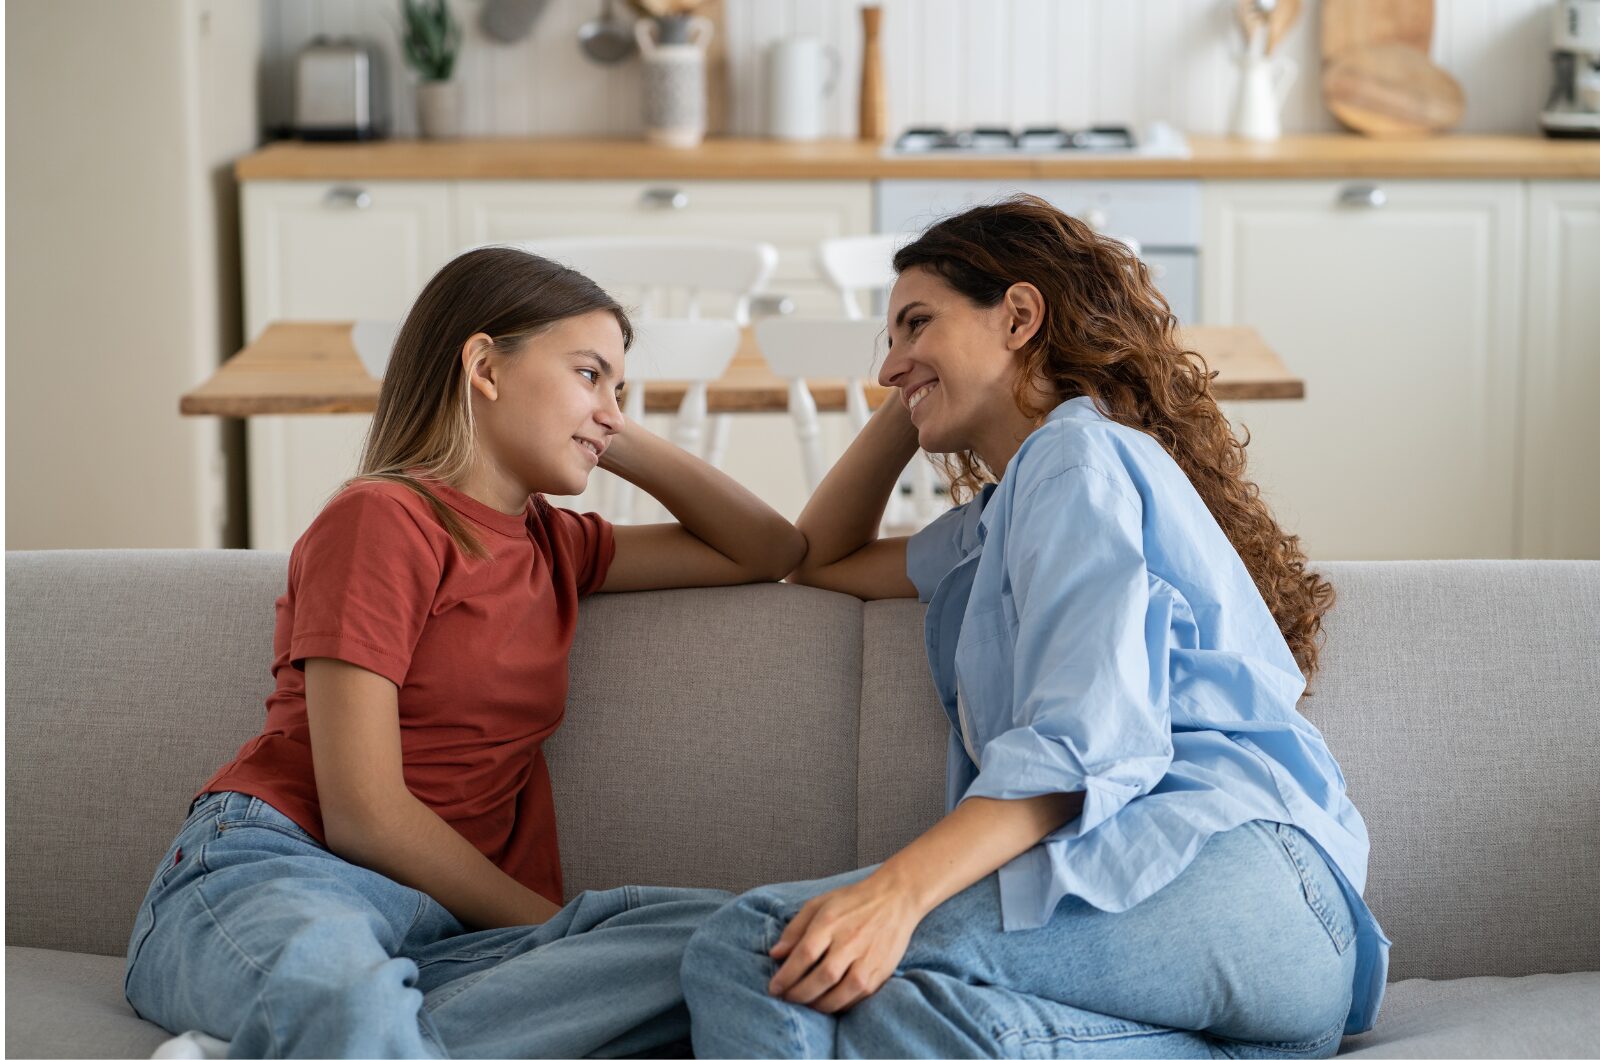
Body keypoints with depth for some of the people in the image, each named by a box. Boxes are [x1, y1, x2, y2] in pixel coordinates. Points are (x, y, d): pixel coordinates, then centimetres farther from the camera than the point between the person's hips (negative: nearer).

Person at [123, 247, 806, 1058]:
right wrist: (560, 930, -3)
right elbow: (363, 814, -8)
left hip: (441, 927, 9)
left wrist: (621, 443, 23)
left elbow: (773, 552, 33)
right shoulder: (383, 519, -1)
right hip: (276, 874, -9)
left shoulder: (552, 546, 24)